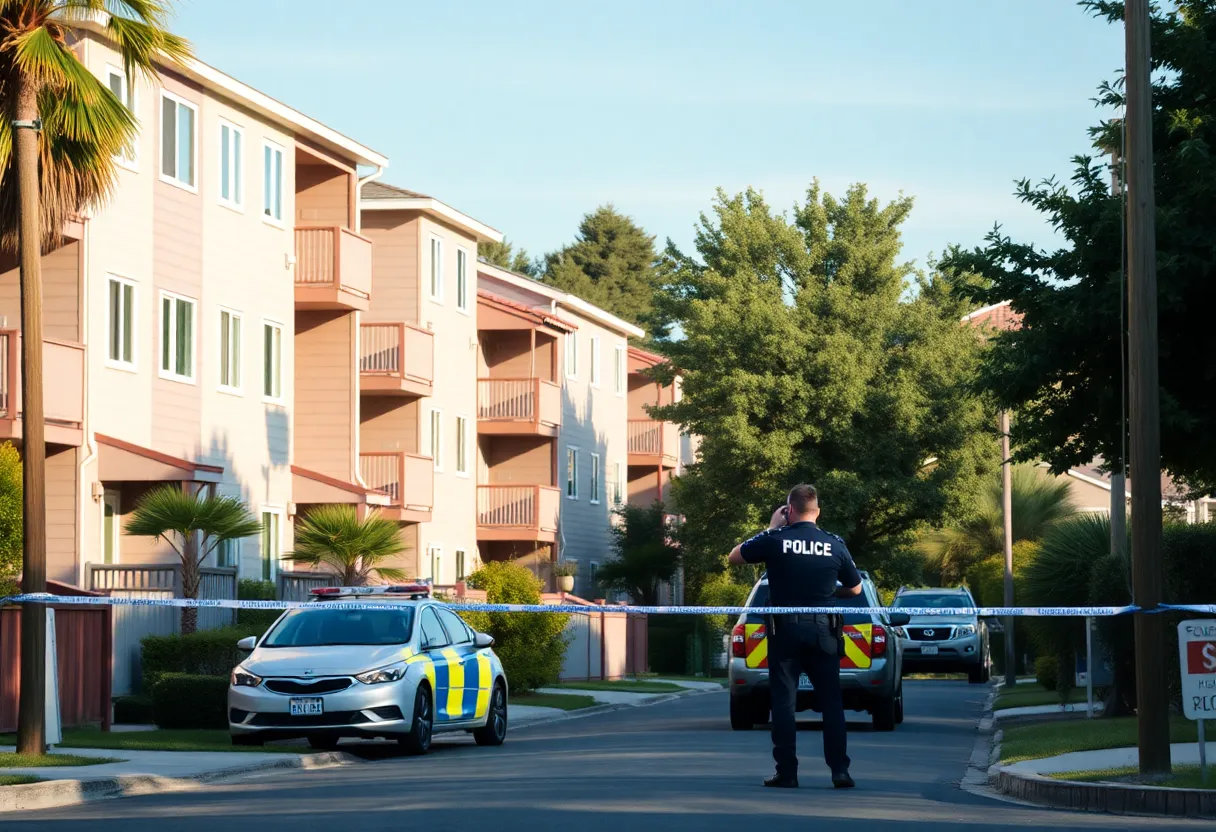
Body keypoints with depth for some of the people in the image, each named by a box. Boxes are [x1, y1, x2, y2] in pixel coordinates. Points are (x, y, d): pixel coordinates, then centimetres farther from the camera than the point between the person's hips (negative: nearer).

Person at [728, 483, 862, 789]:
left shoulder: (776, 539, -7)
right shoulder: (835, 545, -1)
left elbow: (735, 556, 9)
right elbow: (855, 588, 10)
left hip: (785, 629, -1)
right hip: (822, 631, 1)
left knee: (783, 701, 3)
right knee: (831, 702, 7)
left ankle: (786, 773, -1)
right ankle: (840, 770, 1)